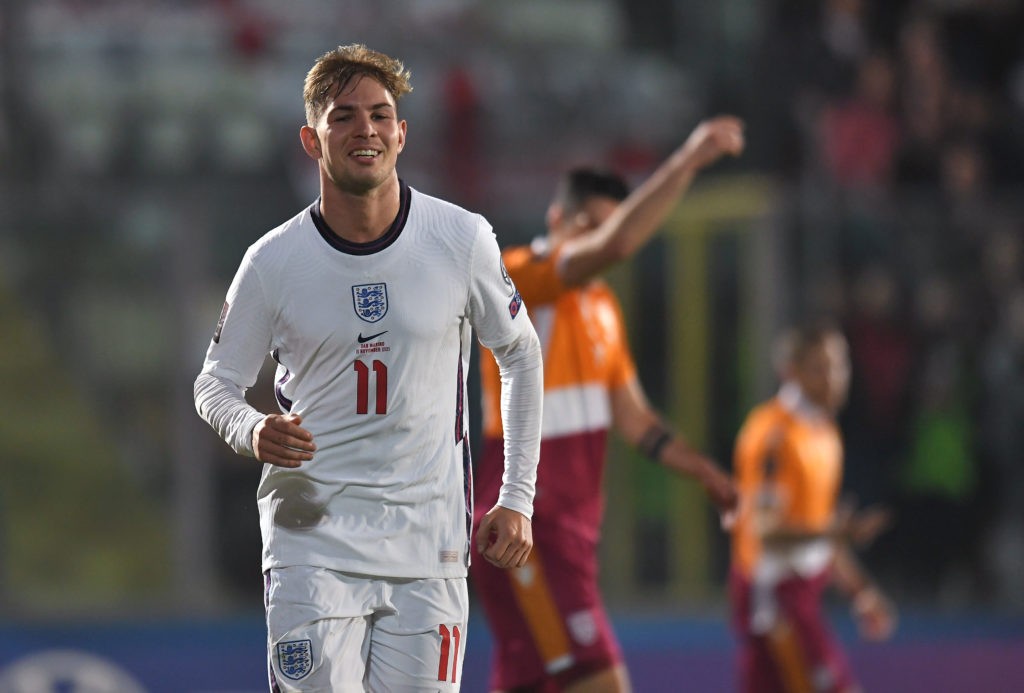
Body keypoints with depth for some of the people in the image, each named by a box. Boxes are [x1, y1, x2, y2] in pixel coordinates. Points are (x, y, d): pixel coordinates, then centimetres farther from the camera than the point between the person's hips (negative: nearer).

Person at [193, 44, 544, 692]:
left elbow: (521, 355, 12)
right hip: (313, 536, -1)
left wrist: (517, 498, 8)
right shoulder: (274, 261, -4)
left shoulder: (462, 239, -2)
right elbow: (216, 383, 7)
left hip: (430, 545, 1)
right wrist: (252, 432, -16)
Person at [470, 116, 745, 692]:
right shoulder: (519, 278, -12)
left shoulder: (601, 305, 16)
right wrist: (686, 162, -30)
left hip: (572, 525, 9)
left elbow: (632, 416, 20)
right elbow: (616, 245, -30)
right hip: (528, 526, -9)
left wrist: (709, 475, 12)